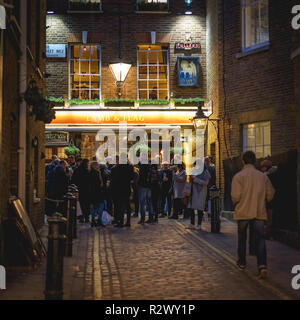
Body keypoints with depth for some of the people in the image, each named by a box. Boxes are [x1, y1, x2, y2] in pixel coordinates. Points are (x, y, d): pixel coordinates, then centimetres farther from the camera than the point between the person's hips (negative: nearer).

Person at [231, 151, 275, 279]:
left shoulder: (238, 176, -8)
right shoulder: (263, 176, 3)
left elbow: (236, 195, -16)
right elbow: (270, 194, 4)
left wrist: (235, 202, 6)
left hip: (243, 212, -1)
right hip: (260, 212, 2)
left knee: (242, 237, 17)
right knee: (260, 238, 0)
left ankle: (242, 262, 30)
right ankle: (262, 266, -18)